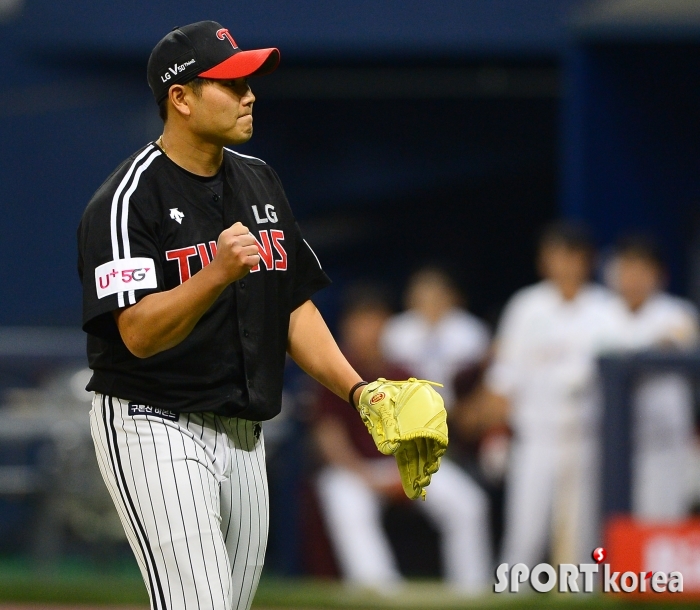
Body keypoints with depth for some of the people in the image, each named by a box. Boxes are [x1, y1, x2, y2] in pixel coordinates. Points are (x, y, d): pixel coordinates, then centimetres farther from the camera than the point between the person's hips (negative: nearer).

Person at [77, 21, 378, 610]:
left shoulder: (259, 182, 11)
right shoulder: (127, 201, -14)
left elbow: (296, 307, 15)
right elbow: (139, 333, -25)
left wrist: (358, 391, 2)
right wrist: (217, 275, -40)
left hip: (243, 432, 8)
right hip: (154, 427, -8)